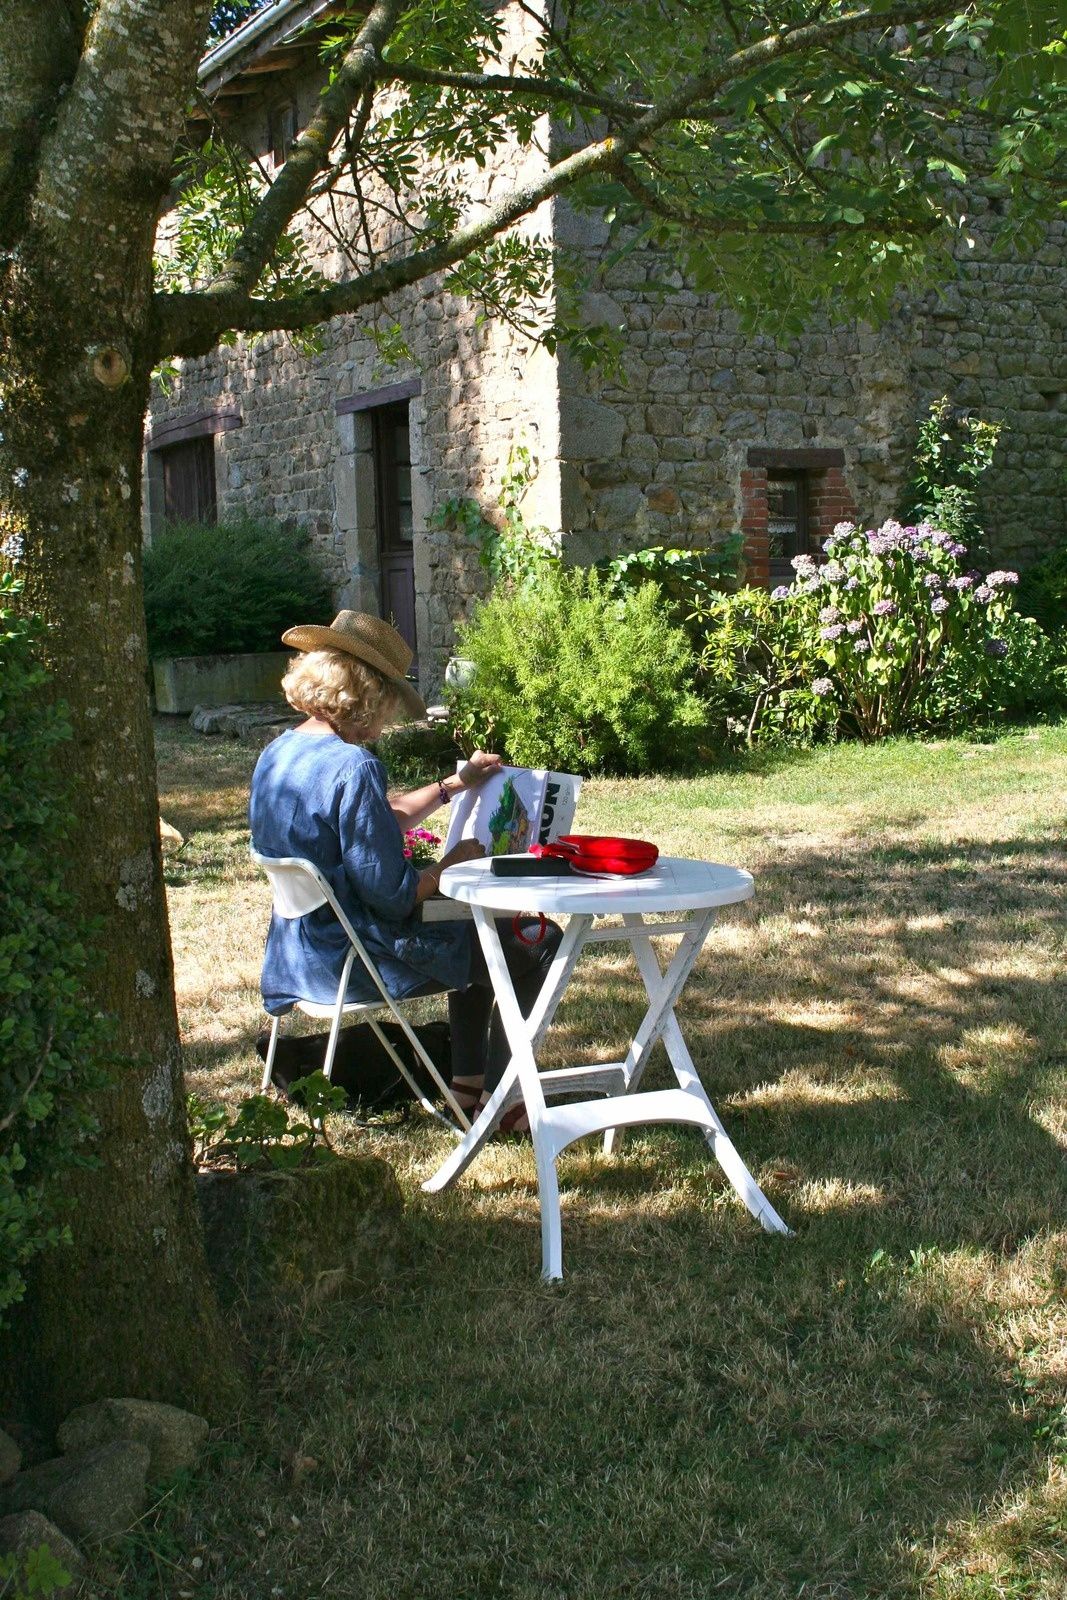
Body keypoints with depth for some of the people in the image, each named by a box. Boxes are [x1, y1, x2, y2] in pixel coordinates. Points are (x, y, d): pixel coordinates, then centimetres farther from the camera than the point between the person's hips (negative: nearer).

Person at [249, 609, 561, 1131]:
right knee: (539, 946, 4)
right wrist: (450, 865, -7)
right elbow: (392, 894, -25)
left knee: (476, 928, 31)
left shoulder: (275, 755, 5)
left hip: (302, 946, 10)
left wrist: (456, 783, 19)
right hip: (356, 959, -10)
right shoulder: (353, 767, -26)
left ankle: (467, 1085, 31)